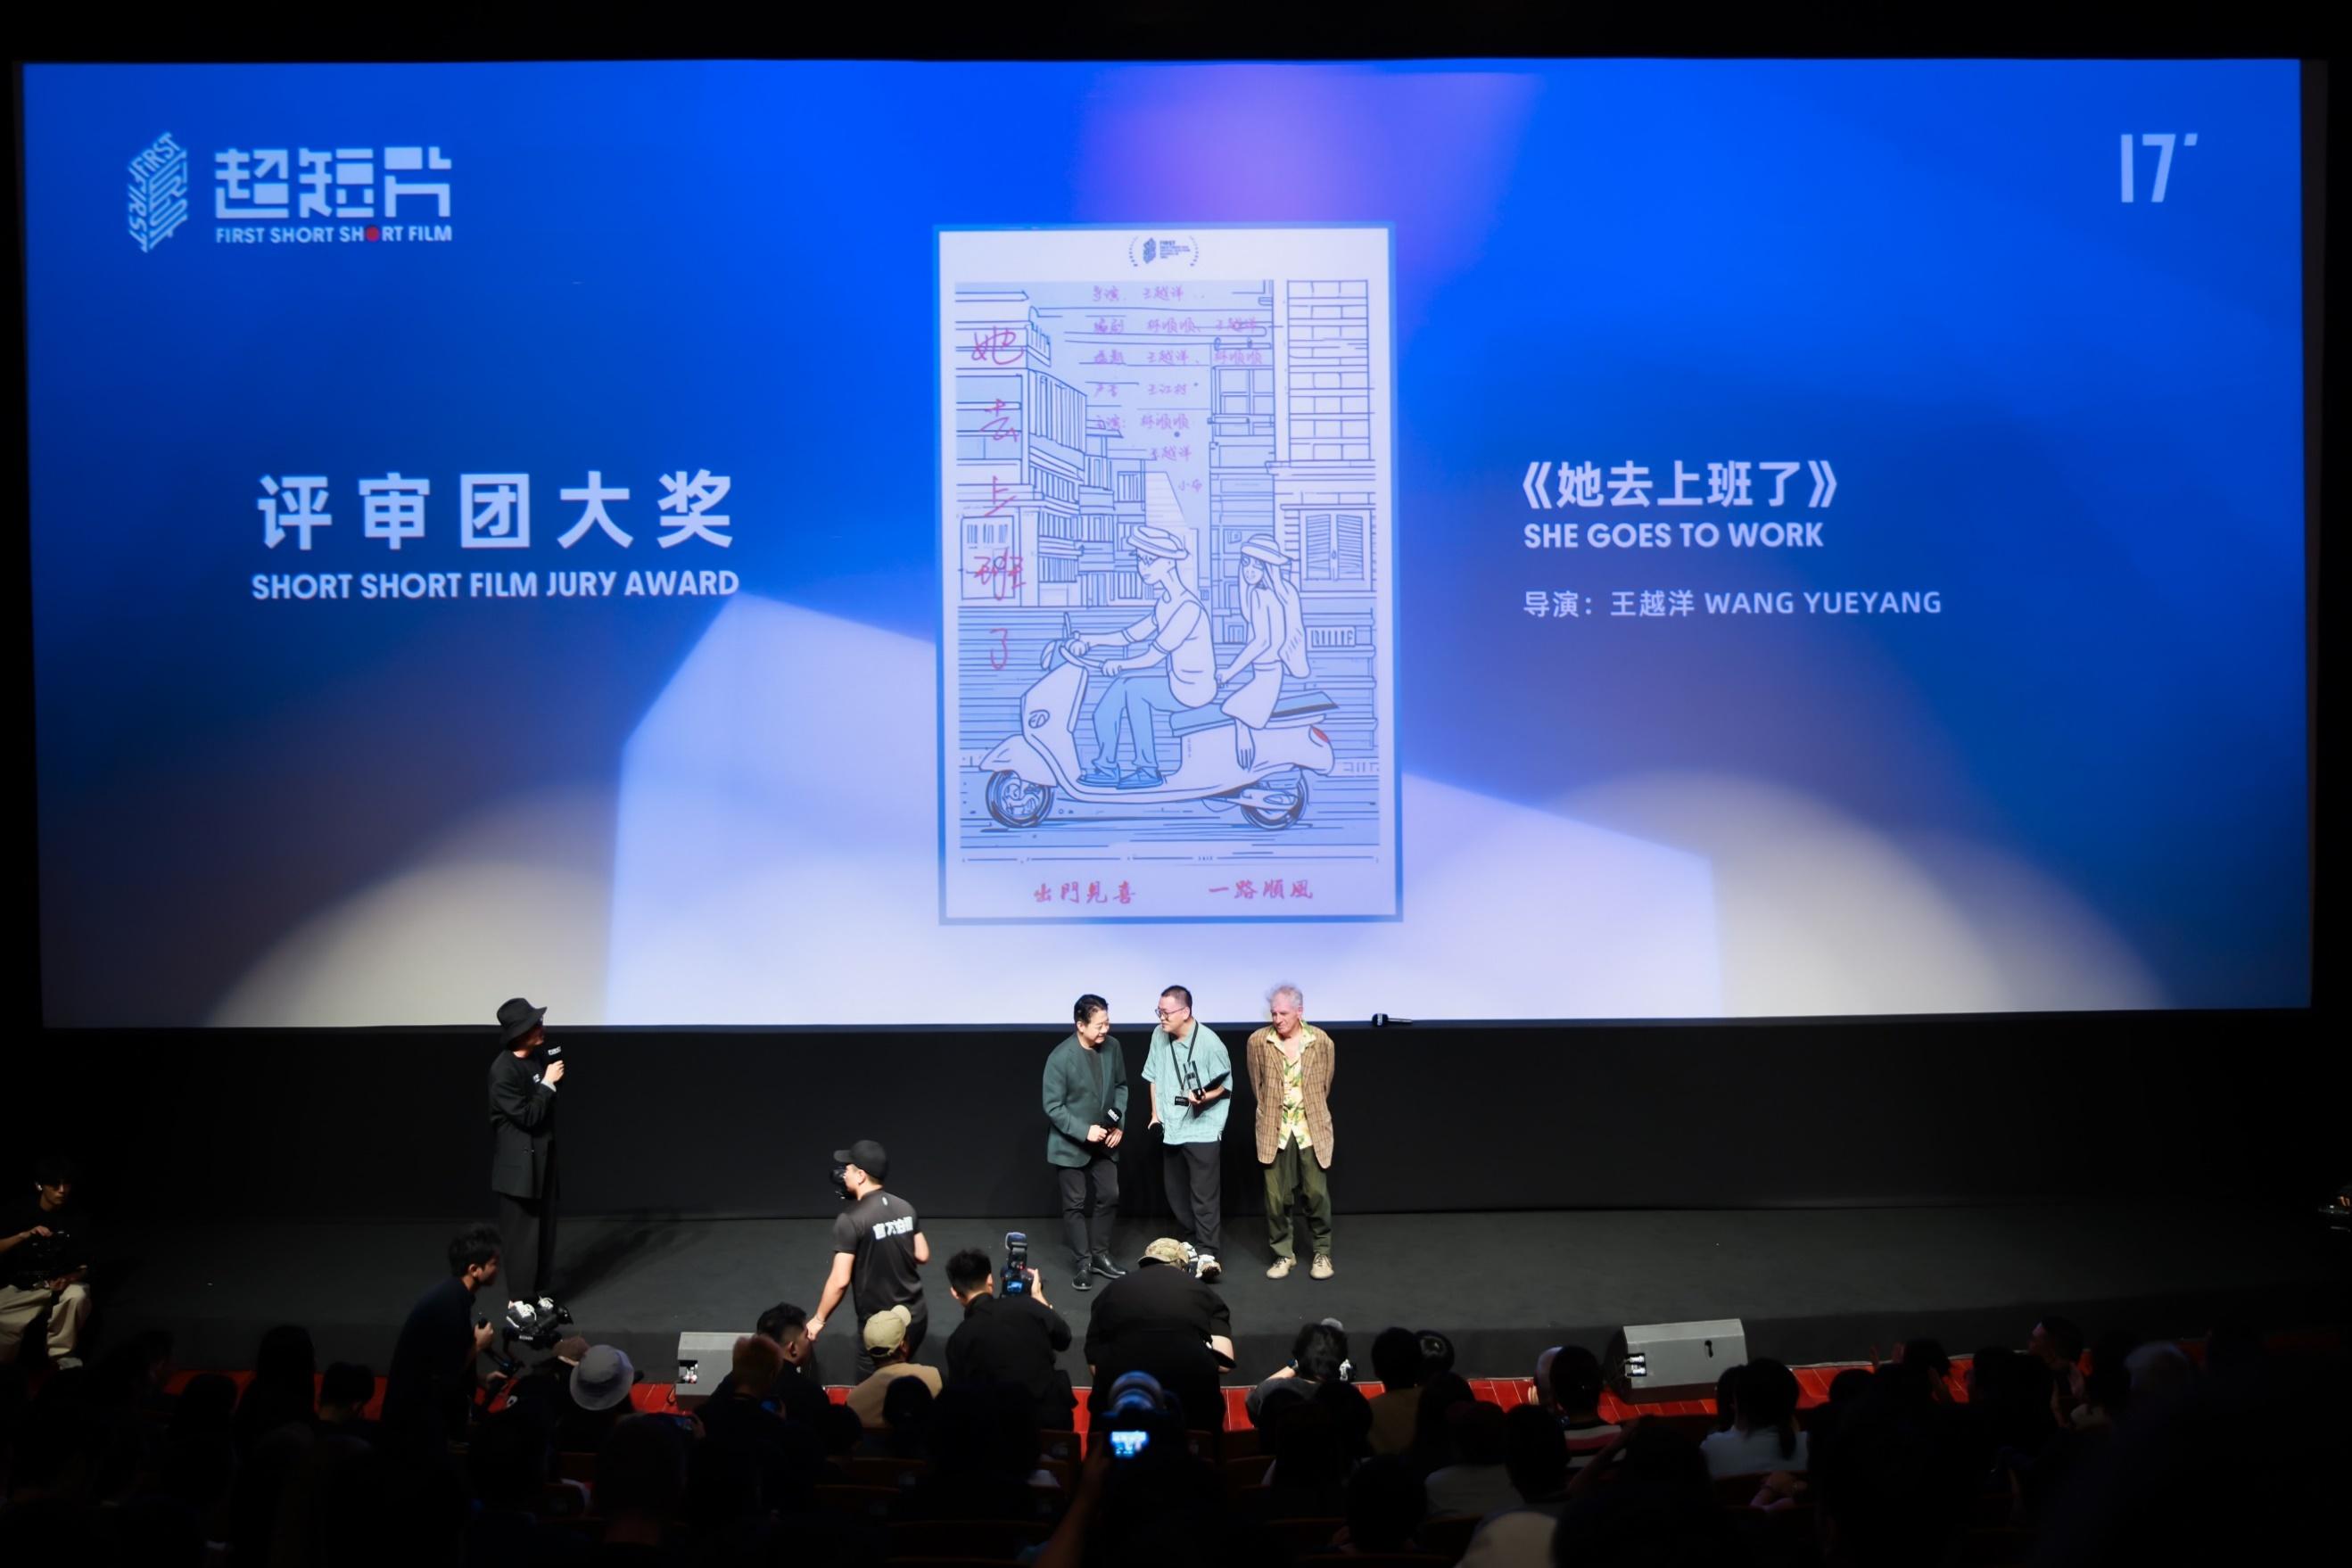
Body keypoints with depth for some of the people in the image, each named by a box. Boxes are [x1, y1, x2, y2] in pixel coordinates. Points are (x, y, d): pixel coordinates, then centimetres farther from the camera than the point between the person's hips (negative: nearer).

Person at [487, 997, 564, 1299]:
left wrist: (553, 1079, 4)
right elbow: (527, 1116, -22)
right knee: (523, 1233, -1)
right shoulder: (504, 1070, -21)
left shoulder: (534, 1059, 5)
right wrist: (548, 1083, -18)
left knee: (545, 1229, 13)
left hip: (541, 1157, 8)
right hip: (519, 1162, -8)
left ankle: (542, 1294, 23)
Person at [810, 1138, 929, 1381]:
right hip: (916, 1317, 7)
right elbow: (922, 1256, 10)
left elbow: (840, 1281, -18)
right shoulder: (905, 1207, 2)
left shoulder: (850, 1220, -18)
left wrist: (819, 1320, -6)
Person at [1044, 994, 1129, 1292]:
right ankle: (1082, 1263, 15)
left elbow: (1121, 1086, 7)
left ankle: (1100, 1255, 26)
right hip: (1070, 1144, -5)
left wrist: (1119, 1124, -4)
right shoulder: (1061, 1058, -23)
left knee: (1109, 1197, 10)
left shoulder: (1113, 1047, -7)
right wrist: (1084, 1131, -23)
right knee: (1075, 1204, 4)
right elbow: (1053, 1106, -18)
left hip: (1104, 1141, 5)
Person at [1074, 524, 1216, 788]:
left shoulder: (1187, 608, -23)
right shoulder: (1166, 603, 8)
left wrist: (1120, 664, -10)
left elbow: (1154, 656, -23)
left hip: (1194, 687, -9)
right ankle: (1106, 766, 5)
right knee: (1122, 682, 2)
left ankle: (1148, 769, -9)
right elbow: (1133, 635, 16)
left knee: (1134, 688, -19)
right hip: (1179, 680, 9)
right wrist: (1091, 641, 8)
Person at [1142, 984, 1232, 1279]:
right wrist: (1156, 1112, 9)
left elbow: (1225, 1085, -7)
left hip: (1203, 1130, -6)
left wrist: (1204, 1097, -26)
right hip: (1171, 1129, 6)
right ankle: (1190, 1244, 26)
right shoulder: (1159, 1036, 0)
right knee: (1177, 1194, 13)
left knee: (1205, 1194, -10)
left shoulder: (1209, 1042, -16)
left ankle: (1207, 1254, -11)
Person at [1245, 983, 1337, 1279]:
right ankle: (1283, 1254, 17)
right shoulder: (1258, 1042, -5)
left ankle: (1322, 1252, 19)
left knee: (1317, 1193, 2)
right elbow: (1257, 1086, 8)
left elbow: (1325, 1085, 8)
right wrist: (1272, 1113, 10)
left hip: (1311, 1130, 0)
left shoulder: (1321, 1041, -6)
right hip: (1275, 1131, 1)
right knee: (1276, 1196, 3)